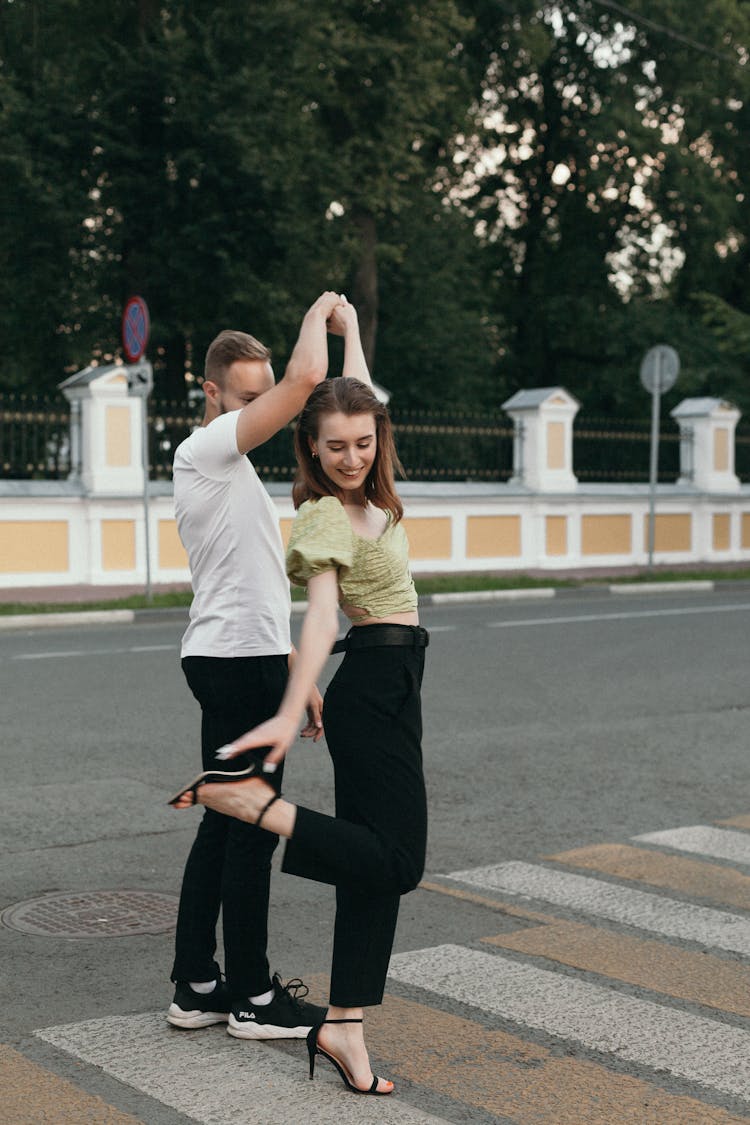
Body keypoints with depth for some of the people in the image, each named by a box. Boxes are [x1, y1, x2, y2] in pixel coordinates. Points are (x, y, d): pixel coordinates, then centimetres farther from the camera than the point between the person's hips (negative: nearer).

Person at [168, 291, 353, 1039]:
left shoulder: (228, 470, 20)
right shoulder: (206, 449, -10)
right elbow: (308, 378, -22)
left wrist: (297, 674, 19)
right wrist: (320, 311, -3)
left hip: (240, 662, 10)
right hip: (240, 665, -10)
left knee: (224, 825, 13)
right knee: (250, 829, -3)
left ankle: (197, 988, 20)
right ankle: (252, 999, 7)